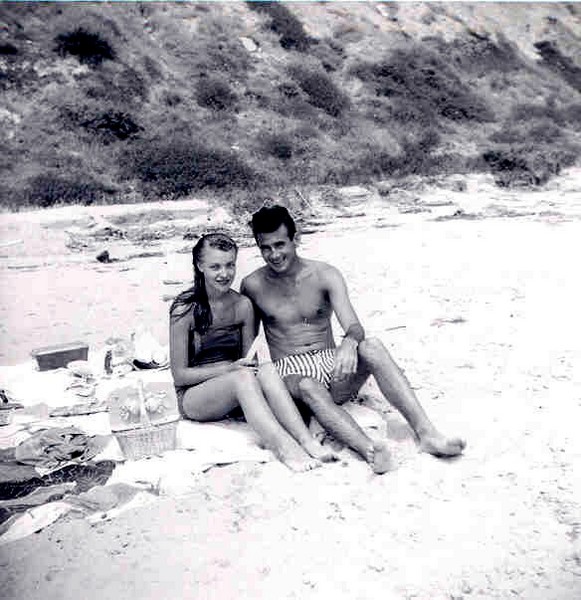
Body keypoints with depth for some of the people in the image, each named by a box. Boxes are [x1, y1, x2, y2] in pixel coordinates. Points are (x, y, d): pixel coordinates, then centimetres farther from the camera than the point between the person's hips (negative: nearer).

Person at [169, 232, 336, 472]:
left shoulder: (243, 305, 2)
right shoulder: (185, 309, -11)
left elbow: (248, 360, 9)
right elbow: (180, 375, -10)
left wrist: (250, 364, -16)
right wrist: (229, 368, -20)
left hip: (233, 392, 4)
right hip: (193, 397, -4)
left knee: (267, 370, -29)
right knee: (243, 377, -34)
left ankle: (307, 441, -40)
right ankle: (283, 447, -45)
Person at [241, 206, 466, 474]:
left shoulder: (326, 276, -2)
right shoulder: (253, 286, 0)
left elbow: (355, 328, -15)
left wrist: (349, 342, -38)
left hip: (332, 363, 1)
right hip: (291, 373, -1)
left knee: (371, 346, -30)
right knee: (309, 388, -38)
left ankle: (427, 434, -38)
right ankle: (370, 450, -58)